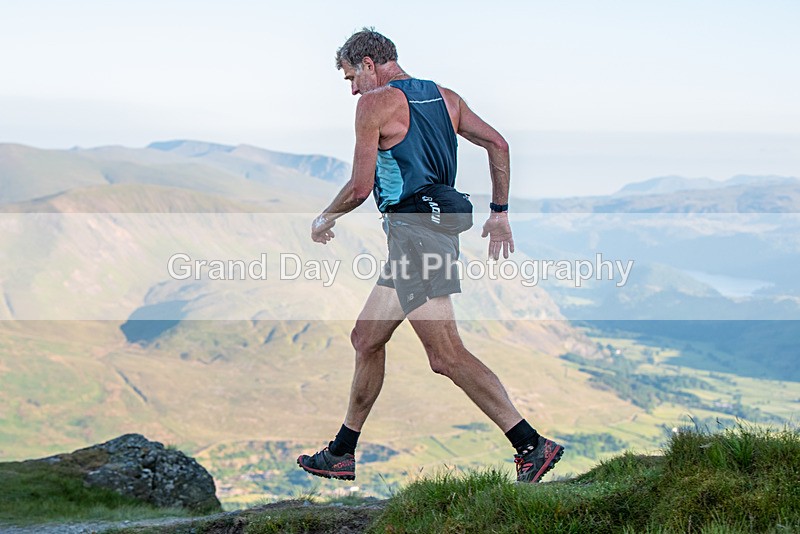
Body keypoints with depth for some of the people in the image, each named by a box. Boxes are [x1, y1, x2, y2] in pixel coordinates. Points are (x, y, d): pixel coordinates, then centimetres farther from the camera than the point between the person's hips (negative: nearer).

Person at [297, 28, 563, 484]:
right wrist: (500, 214, 13)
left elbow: (360, 187, -10)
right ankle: (341, 455, 24)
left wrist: (324, 219, 9)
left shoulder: (376, 103, -6)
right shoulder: (445, 97, 17)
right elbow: (497, 144, 10)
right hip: (440, 230, 10)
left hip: (412, 232, -10)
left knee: (447, 355, -12)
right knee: (366, 339, 16)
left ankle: (533, 445, -14)